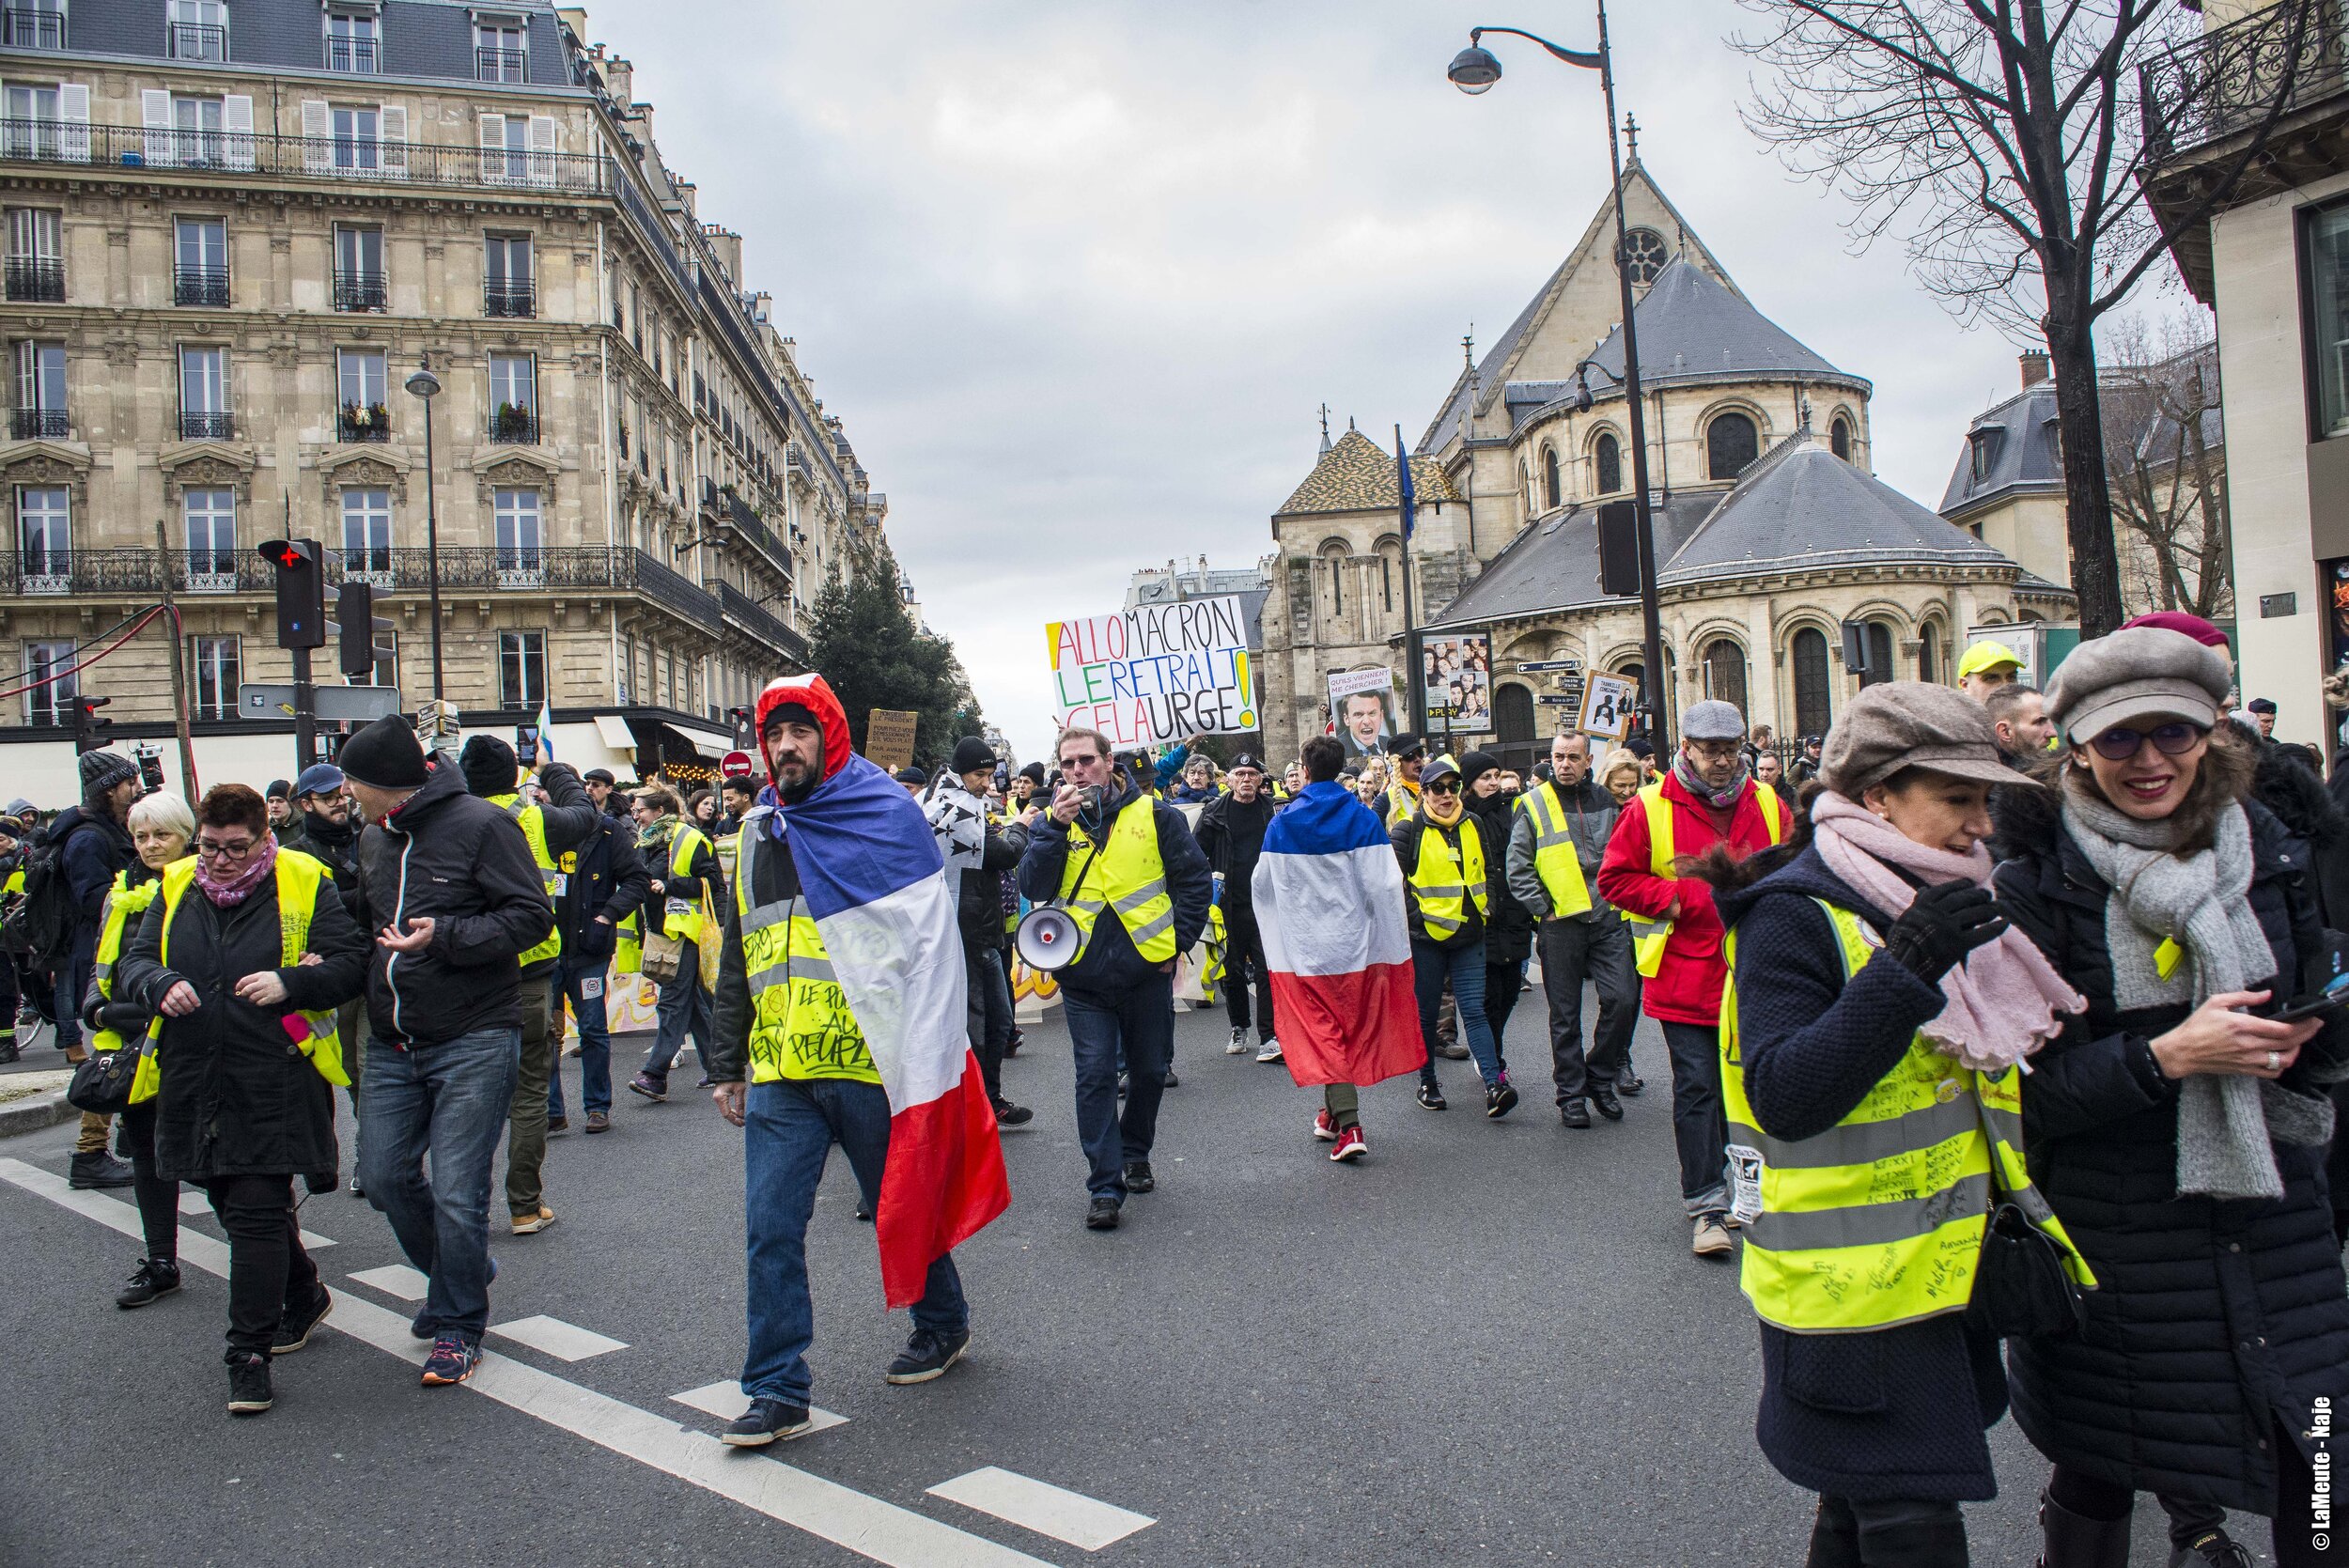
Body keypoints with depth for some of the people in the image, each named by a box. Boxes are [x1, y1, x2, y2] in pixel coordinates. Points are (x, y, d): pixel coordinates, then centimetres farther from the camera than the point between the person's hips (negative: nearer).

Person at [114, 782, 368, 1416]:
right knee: (235, 1207, 17)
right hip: (195, 1084, 6)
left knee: (257, 1214, -8)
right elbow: (132, 964, 12)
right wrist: (160, 984, -10)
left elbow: (350, 963, -4)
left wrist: (290, 983, -21)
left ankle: (249, 1357, 0)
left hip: (276, 1084, -5)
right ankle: (304, 1297, 40)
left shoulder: (305, 884, -3)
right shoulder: (177, 888, 10)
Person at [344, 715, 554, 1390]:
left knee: (457, 1193, -5)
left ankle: (459, 1325, 14)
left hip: (474, 1042, -7)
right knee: (384, 1176, 8)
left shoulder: (481, 824, -11)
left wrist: (446, 936, -23)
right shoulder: (375, 838, 13)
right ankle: (458, 1279, 33)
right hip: (394, 1047, 8)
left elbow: (533, 916, -14)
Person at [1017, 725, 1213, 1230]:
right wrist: (1056, 826, -17)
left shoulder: (1154, 815, -1)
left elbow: (1196, 880, 3)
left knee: (1150, 1070, 13)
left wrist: (1178, 941, -3)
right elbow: (1033, 887, -8)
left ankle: (1135, 1154, 35)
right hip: (1084, 974, 0)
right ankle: (1105, 1185, 1)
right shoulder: (1052, 823, 5)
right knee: (1095, 1075, -4)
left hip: (1147, 966, 0)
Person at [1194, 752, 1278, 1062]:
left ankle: (1269, 1037, -8)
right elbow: (1196, 851, 6)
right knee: (1234, 969, 10)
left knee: (1267, 968, -9)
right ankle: (1239, 1029, 26)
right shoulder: (1215, 811, 2)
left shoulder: (1271, 810, 6)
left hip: (1265, 901, 0)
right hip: (1231, 903, 1)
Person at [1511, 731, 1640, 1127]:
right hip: (1560, 922, -3)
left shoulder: (1606, 801, 10)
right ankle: (1572, 1094, 14)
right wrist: (1542, 909, -7)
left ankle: (1600, 1078, 14)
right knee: (1565, 1014, 4)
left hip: (1607, 919, 3)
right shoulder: (1533, 805, 0)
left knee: (1622, 998, -6)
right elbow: (1518, 868, -2)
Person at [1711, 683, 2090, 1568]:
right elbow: (1782, 1099, -28)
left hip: (1938, 1263, 9)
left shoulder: (1936, 901, 12)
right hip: (1852, 1285, -9)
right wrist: (1904, 974, -33)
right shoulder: (1793, 913, -18)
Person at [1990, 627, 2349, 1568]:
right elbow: (2028, 1089, -13)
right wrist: (2166, 1056, -23)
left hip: (2272, 1216, 3)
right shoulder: (2036, 887, -10)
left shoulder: (2262, 849, 3)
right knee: (2096, 1480, 11)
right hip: (2110, 1235, -3)